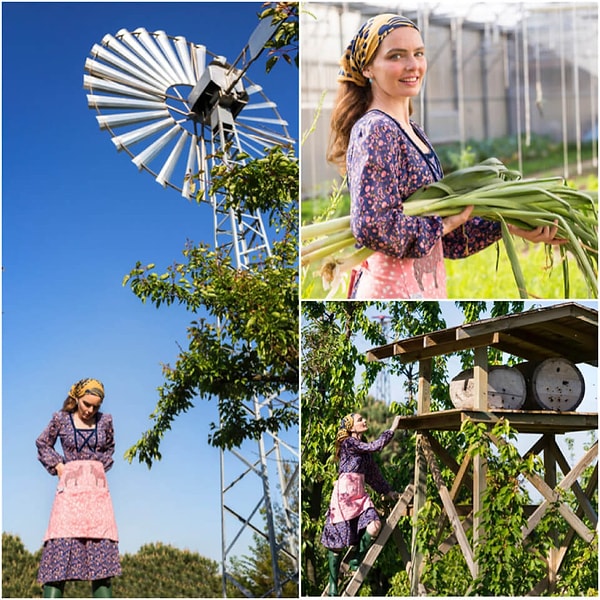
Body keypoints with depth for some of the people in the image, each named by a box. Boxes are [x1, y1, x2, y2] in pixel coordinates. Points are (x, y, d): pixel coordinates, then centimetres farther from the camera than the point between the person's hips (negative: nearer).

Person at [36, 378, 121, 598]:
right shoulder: (61, 419, 3)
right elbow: (43, 444, 18)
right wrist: (58, 467, 6)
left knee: (101, 546, -5)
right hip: (70, 487, -2)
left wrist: (101, 466, 11)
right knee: (62, 542, -12)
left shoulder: (105, 421, 8)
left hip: (97, 488, 2)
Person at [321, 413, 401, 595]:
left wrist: (387, 491, 25)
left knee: (374, 526, -19)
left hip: (360, 494, 7)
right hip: (344, 492, -7)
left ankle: (356, 561, 3)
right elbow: (376, 446, -14)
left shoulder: (363, 448, 17)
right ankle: (333, 584, 5)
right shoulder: (349, 443, -7)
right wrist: (392, 429, -8)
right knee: (338, 541, -4)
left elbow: (373, 473, 23)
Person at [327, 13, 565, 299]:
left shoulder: (411, 130, 13)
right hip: (392, 290, -9)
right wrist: (447, 223, -14)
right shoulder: (375, 131, -15)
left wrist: (509, 226, 8)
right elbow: (372, 226, -26)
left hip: (423, 285, 9)